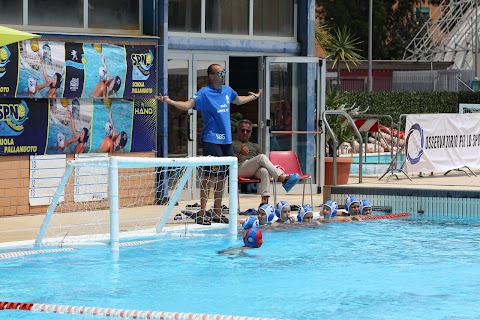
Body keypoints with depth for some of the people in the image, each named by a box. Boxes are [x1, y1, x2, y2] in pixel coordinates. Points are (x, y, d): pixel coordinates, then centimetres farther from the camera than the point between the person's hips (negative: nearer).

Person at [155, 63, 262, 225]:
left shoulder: (228, 90, 13)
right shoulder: (204, 93, -9)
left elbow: (238, 100, 35)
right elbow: (188, 104, -21)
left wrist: (253, 97, 49)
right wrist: (169, 101, -36)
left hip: (227, 141, 7)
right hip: (211, 140, -7)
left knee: (221, 177, 11)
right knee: (209, 176, -9)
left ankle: (217, 213, 18)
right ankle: (202, 214, -5)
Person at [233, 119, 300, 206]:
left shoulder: (255, 146, 38)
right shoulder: (233, 144, 26)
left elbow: (262, 161, 25)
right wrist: (240, 154, -9)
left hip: (256, 170, 3)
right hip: (241, 168, -3)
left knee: (264, 170, -37)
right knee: (262, 157, -32)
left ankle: (264, 200, -53)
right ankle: (282, 178, -42)